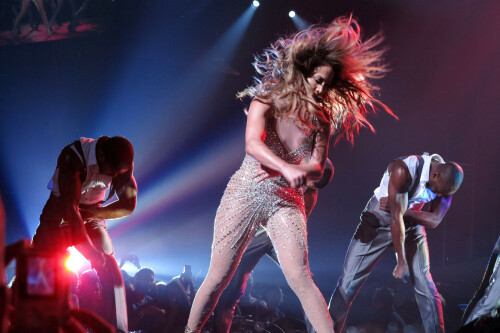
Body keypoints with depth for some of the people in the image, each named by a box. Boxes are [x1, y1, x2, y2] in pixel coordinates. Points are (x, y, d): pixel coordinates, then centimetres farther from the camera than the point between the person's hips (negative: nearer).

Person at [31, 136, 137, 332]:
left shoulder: (122, 164, -16)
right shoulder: (74, 156, -31)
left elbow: (128, 205, -14)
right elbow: (69, 207, -35)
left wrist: (91, 212, -22)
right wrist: (90, 250, -36)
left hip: (91, 219, 3)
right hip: (59, 218, -3)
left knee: (111, 272, -12)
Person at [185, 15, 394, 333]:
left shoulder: (320, 119, 3)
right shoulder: (266, 102, -5)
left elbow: (317, 169, -1)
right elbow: (253, 144, -22)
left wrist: (277, 171, -18)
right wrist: (286, 168, -38)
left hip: (286, 202, 1)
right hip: (246, 195, -1)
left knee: (300, 278, -14)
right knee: (218, 277, 3)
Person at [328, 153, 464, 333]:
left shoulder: (446, 179, -14)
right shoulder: (403, 170, -32)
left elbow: (435, 220, -12)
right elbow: (396, 218, -29)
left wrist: (401, 209, -25)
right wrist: (401, 262, -25)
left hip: (411, 225, 4)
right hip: (378, 222, -4)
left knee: (425, 286, -4)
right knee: (349, 282, -5)